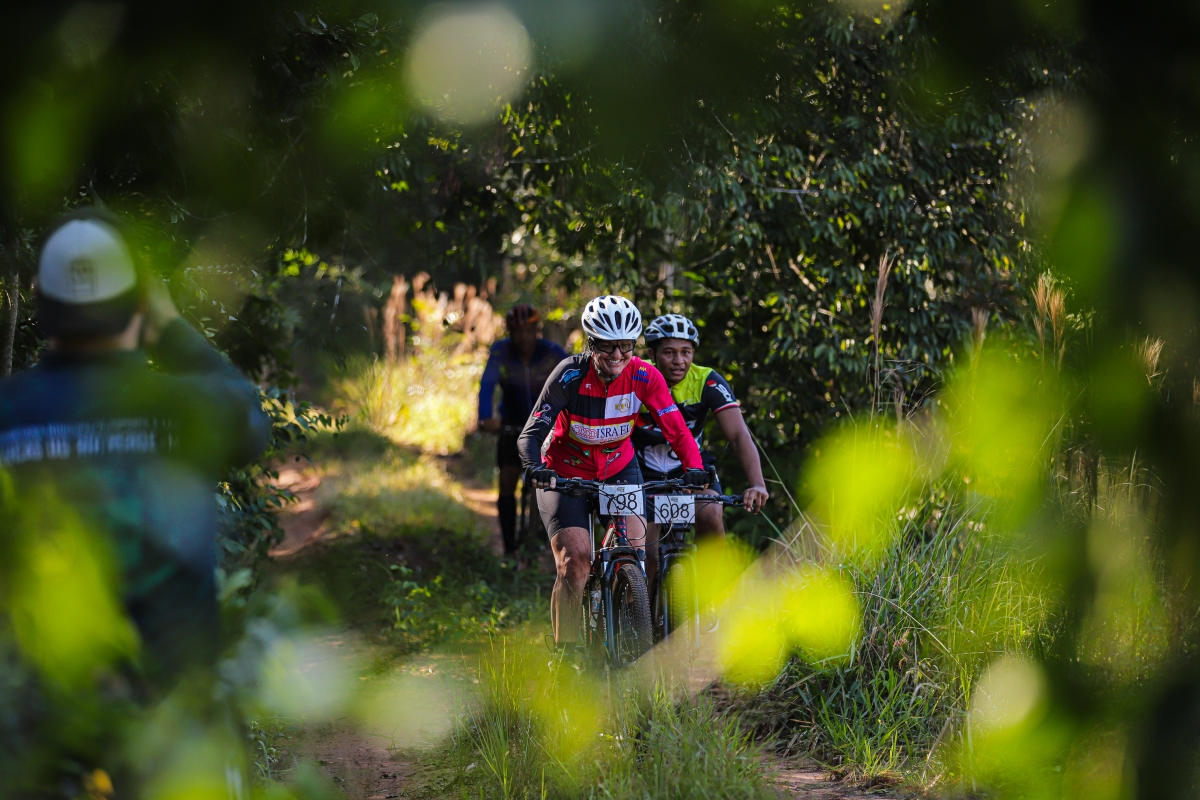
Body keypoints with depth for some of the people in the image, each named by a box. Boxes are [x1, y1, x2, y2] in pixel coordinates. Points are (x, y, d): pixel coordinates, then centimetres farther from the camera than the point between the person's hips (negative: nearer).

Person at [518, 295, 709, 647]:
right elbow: (531, 433, -27)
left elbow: (677, 431, -20)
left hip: (618, 468, 2)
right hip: (566, 472, -2)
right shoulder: (571, 374, -23)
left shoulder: (644, 376, -18)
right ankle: (565, 652, -5)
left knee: (635, 546, -18)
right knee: (575, 559, -18)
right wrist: (535, 467, -48)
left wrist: (694, 467, -40)